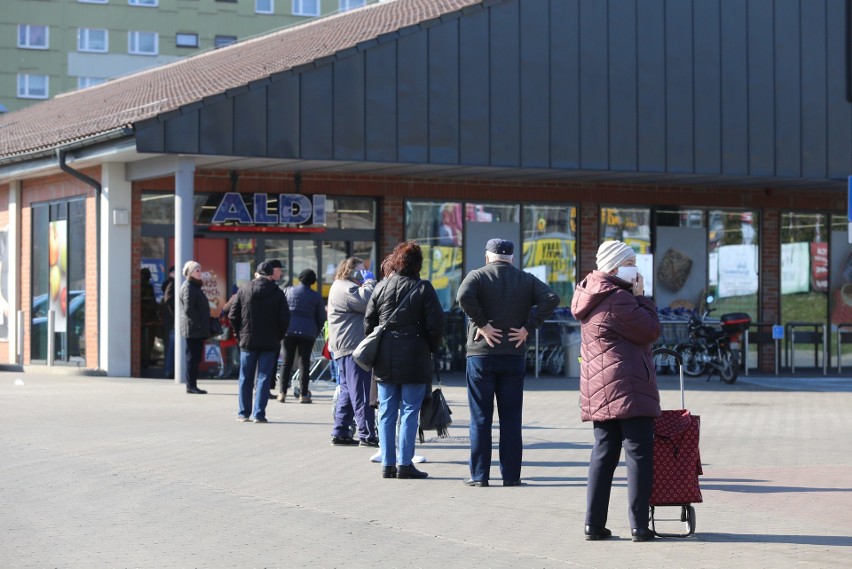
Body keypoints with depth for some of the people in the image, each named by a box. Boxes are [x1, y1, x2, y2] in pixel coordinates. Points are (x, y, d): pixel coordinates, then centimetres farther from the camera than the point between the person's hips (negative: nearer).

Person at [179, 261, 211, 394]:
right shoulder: (188, 287, -12)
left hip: (197, 330, 10)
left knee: (195, 357, 11)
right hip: (193, 329, -10)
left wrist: (203, 325, 17)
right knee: (193, 357, -6)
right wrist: (198, 323, -19)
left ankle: (192, 385, 15)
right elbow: (188, 309, -20)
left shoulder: (194, 286, 19)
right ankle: (191, 385, -3)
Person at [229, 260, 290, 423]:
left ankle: (244, 413, 13)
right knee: (263, 378, 3)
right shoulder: (277, 293, -4)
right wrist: (278, 336, 7)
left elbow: (233, 316, -2)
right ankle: (259, 414, -2)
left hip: (248, 341, 1)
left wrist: (241, 333, 10)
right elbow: (285, 319, -7)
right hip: (269, 342, -1)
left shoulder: (243, 291, -1)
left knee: (246, 378, 10)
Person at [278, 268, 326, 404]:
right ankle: (303, 394, 0)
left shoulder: (289, 291, 2)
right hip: (308, 333, -1)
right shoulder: (316, 296, 2)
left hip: (289, 331, 1)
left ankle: (283, 393, 4)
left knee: (287, 362, 7)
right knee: (304, 362, 3)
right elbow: (321, 317, 5)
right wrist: (316, 332, 16)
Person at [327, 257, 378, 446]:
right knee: (361, 393, -11)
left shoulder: (344, 287, 24)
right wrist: (370, 282, -9)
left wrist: (368, 283, 12)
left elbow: (366, 303, 23)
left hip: (348, 348, 11)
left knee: (347, 392, 13)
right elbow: (367, 302, -22)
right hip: (352, 347, -11)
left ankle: (340, 433, 15)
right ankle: (367, 435, -12)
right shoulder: (344, 288, -11)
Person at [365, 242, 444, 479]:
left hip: (385, 361, 3)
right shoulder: (423, 288, -6)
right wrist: (430, 349, 9)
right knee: (409, 412, 2)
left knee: (386, 413, 8)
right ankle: (404, 464, 0)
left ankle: (387, 464, 9)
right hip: (414, 361, -3)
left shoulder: (381, 288, 4)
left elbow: (368, 323, 6)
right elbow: (436, 324, -8)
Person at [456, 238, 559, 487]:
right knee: (511, 418, 7)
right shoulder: (526, 279, 7)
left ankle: (479, 474, 3)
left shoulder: (478, 276, 0)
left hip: (481, 354, -2)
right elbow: (551, 298, -7)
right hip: (514, 356, 2)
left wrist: (481, 324, -13)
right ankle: (511, 475, 7)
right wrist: (528, 327, -6)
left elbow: (464, 296, -21)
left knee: (480, 418, 3)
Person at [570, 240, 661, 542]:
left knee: (603, 453, 11)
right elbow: (651, 331, -10)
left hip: (599, 390, 9)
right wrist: (641, 296, -3)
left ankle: (594, 523, 9)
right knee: (639, 453, -6)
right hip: (627, 387, -9)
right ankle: (639, 525, -7)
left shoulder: (593, 296, 17)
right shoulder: (618, 299, -14)